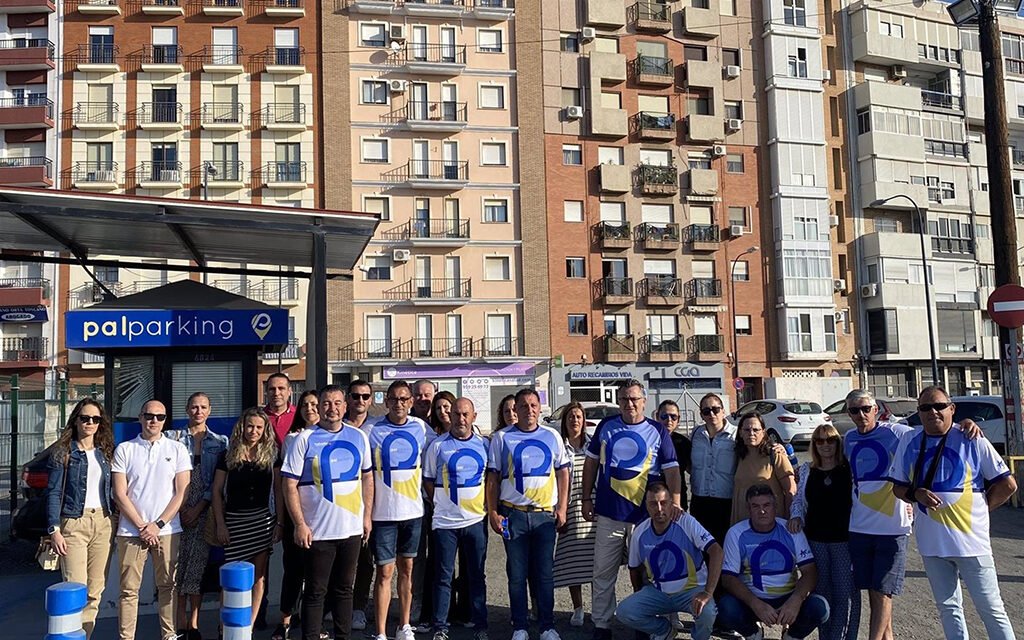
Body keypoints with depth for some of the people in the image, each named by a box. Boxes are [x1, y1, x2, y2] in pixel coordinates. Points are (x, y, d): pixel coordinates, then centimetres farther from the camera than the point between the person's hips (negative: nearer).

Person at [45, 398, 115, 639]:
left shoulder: (104, 453, 13)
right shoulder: (64, 452, 0)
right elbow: (53, 492, -3)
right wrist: (54, 529, -11)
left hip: (103, 523, 4)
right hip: (74, 523, -4)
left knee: (95, 590, 4)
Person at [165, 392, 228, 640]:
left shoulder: (220, 442, 7)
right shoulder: (172, 437, 7)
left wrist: (199, 507, -8)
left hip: (203, 511, 0)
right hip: (177, 509, 0)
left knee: (198, 565, -1)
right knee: (178, 564, 0)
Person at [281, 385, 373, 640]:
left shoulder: (359, 437, 5)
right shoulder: (304, 439, -7)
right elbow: (289, 485, -8)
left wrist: (367, 516, 8)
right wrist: (300, 524, -13)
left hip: (352, 529, 4)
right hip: (318, 531, -4)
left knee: (344, 589, 16)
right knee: (315, 592, 5)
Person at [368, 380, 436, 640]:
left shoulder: (421, 428, 3)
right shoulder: (373, 429, -6)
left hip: (413, 510, 3)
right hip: (383, 512, -3)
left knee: (407, 568, 13)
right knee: (385, 571, -1)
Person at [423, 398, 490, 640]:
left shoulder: (483, 445, 6)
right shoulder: (438, 445, -1)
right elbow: (428, 480, 5)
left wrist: (488, 504, 5)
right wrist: (438, 503, -2)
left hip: (476, 520, 2)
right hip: (445, 521, -2)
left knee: (476, 576, 10)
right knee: (443, 577, 3)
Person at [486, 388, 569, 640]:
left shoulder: (552, 436, 8)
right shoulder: (502, 438, 2)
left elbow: (563, 472, 11)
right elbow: (493, 477, 4)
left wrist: (562, 508, 4)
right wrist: (492, 512, -2)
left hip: (545, 514, 1)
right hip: (513, 514, -1)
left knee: (544, 574, 6)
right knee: (517, 574, 5)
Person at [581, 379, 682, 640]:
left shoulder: (658, 431, 1)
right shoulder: (606, 426, 6)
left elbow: (671, 469, -4)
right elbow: (591, 463, 13)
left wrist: (675, 501, -18)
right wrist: (587, 499, 9)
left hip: (645, 514, -1)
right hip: (608, 513, 1)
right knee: (603, 573, 6)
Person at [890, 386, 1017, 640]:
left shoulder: (972, 441, -6)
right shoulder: (909, 441, 3)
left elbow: (1008, 484, 1)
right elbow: (898, 486, 9)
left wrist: (980, 507, -1)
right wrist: (916, 493, -10)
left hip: (970, 540, -3)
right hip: (931, 542, 3)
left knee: (991, 608, 4)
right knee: (948, 608, 14)